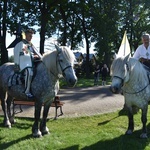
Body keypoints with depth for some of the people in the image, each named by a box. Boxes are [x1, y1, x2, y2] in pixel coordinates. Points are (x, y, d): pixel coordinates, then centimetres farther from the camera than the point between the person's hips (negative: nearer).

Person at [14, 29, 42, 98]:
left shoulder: (31, 45, 20)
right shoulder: (21, 44, -1)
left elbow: (36, 53, 22)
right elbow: (22, 55, -12)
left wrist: (40, 57, 6)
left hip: (31, 62, 8)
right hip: (24, 63, -8)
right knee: (29, 72, -36)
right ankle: (27, 91, -29)